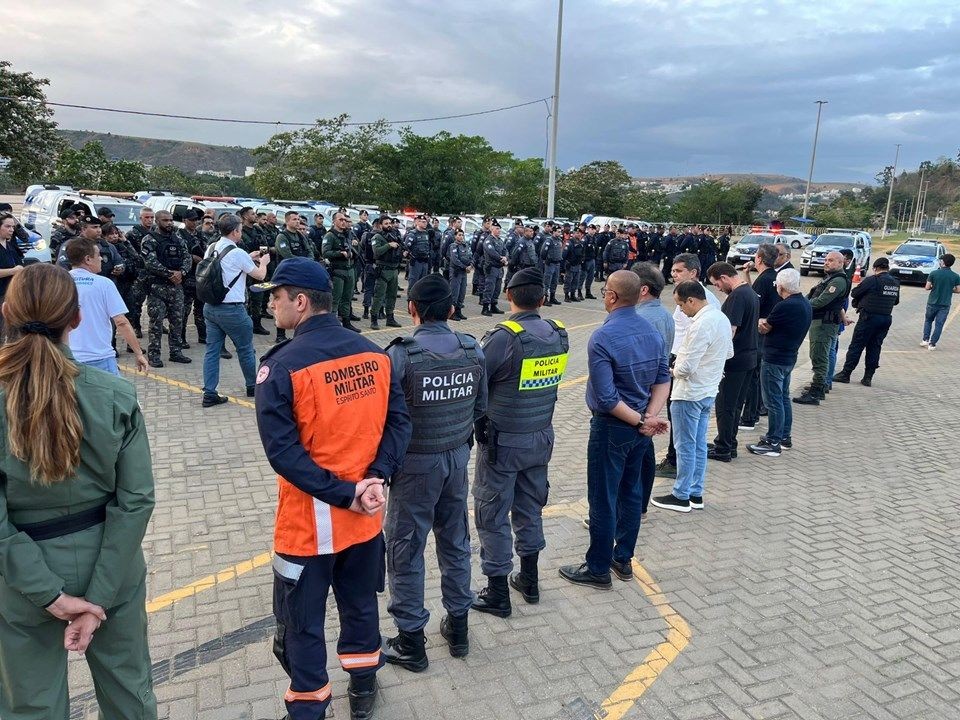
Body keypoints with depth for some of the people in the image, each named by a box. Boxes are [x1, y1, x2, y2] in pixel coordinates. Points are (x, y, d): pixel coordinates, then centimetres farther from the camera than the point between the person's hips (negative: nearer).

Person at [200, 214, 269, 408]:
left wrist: (249, 259, 25)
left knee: (212, 349, 7)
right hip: (232, 309, -7)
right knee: (245, 349, 11)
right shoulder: (238, 253, -14)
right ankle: (253, 386, 26)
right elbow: (259, 275, -1)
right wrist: (263, 262, 19)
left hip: (210, 306, 7)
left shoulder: (211, 249, 6)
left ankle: (209, 394, 5)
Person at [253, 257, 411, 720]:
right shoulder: (375, 354, -2)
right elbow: (399, 421, -3)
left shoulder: (281, 366, -19)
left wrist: (342, 493, -18)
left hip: (310, 521, -5)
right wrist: (375, 478, -10)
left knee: (300, 624, 14)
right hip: (365, 517, 6)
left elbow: (283, 451, -22)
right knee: (360, 604, 24)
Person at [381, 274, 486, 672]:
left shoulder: (401, 354, -20)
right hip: (458, 457, 5)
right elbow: (480, 408, 4)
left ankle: (411, 642, 23)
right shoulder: (473, 350, -4)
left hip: (415, 463, -5)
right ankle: (458, 627, 35)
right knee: (456, 543, 20)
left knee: (405, 550, 10)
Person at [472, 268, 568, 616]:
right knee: (530, 508, 22)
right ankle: (529, 580, 37)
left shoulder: (503, 337, -22)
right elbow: (550, 381, 4)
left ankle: (498, 594, 20)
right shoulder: (559, 334, -4)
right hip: (541, 437, 6)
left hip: (502, 441, -6)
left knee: (492, 515, 9)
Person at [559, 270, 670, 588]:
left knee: (603, 500, 5)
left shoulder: (602, 338, -22)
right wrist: (651, 416, -9)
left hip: (611, 427, -7)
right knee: (631, 492, 19)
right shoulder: (653, 332, 0)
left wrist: (640, 422, -15)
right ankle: (623, 559, 33)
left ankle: (598, 569, 19)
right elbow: (663, 380, 1)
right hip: (641, 427, 8)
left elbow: (606, 398, -24)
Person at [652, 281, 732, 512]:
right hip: (708, 391, 9)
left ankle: (681, 496, 14)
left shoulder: (700, 325, -25)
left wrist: (673, 371, -6)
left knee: (685, 446, 3)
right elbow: (728, 353, 18)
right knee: (699, 445, 16)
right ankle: (696, 494, 26)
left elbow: (686, 368, -26)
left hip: (689, 394, -9)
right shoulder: (722, 318, 6)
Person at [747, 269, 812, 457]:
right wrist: (768, 322, -10)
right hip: (789, 358, 9)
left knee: (773, 402, -2)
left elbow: (763, 329, -12)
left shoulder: (784, 306, -23)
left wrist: (761, 321, 8)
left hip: (774, 360, -9)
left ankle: (773, 443, 5)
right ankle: (785, 437, 30)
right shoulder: (805, 304, 6)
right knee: (784, 398, 20)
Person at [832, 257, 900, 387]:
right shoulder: (896, 283, 9)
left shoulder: (872, 280, -12)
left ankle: (845, 374, 2)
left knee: (856, 346, -1)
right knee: (875, 347, 10)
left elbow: (854, 293, -7)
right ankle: (868, 377, 11)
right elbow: (896, 301, 17)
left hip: (869, 317, -6)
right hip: (887, 318, 6)